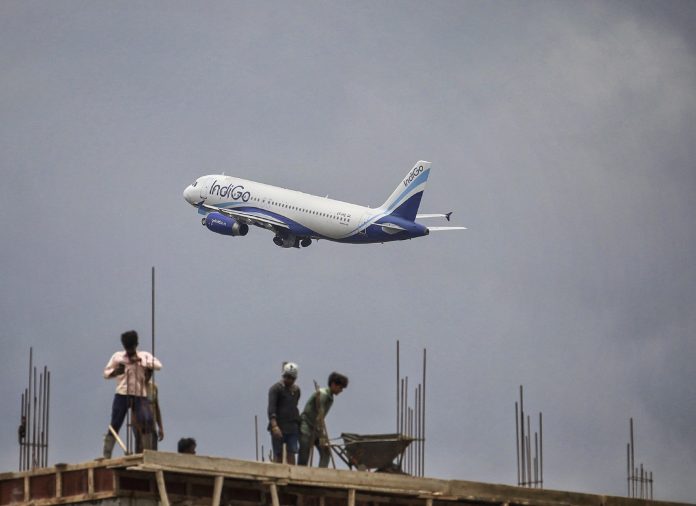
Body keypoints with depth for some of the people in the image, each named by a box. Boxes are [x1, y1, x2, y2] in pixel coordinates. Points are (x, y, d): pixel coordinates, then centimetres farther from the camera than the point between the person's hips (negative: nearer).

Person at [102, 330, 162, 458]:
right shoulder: (117, 356, 10)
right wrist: (116, 372, -10)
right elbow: (106, 373, 12)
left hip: (140, 396, 0)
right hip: (122, 395, 0)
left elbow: (158, 365, -5)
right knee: (115, 426, -3)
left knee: (146, 421, -16)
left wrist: (141, 360, -16)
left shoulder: (144, 356, 10)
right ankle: (106, 455, -1)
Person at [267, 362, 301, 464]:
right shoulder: (275, 388, -5)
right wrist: (274, 426, -29)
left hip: (292, 427, 5)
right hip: (278, 427, -5)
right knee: (278, 454, -3)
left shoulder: (296, 390, 15)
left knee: (291, 453, -4)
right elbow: (271, 408, -16)